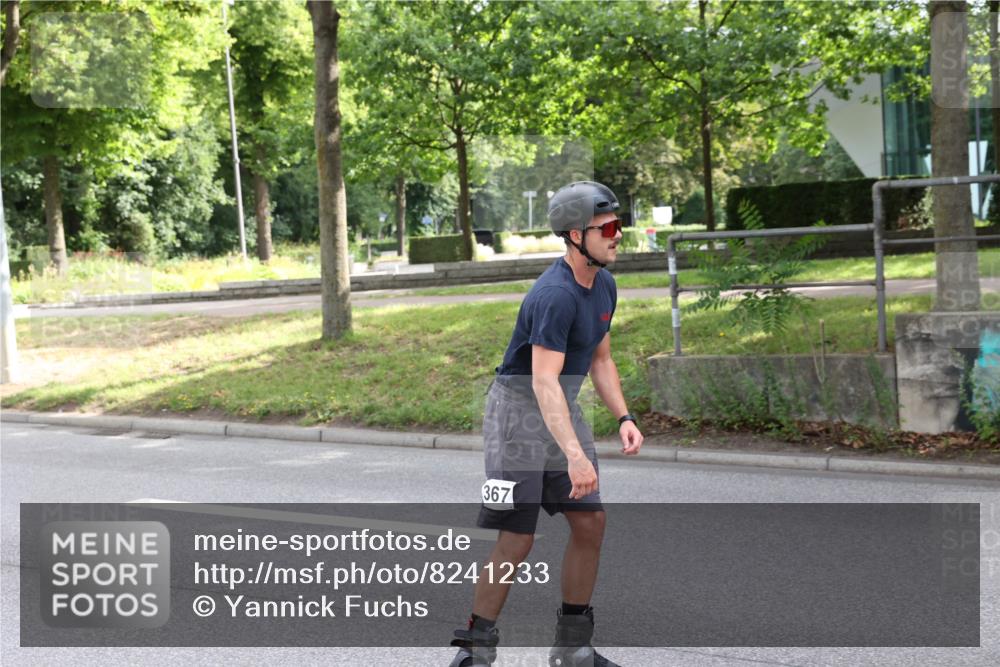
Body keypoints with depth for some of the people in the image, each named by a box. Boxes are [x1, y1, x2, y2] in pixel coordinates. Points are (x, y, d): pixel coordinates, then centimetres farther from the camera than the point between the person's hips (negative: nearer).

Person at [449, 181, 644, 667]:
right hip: (518, 410, -9)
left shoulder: (603, 286, 5)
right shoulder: (555, 295, -25)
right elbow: (544, 381, -34)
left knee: (590, 523, 5)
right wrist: (574, 455, -43)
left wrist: (624, 419, 3)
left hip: (563, 410, 9)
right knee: (516, 539, -9)